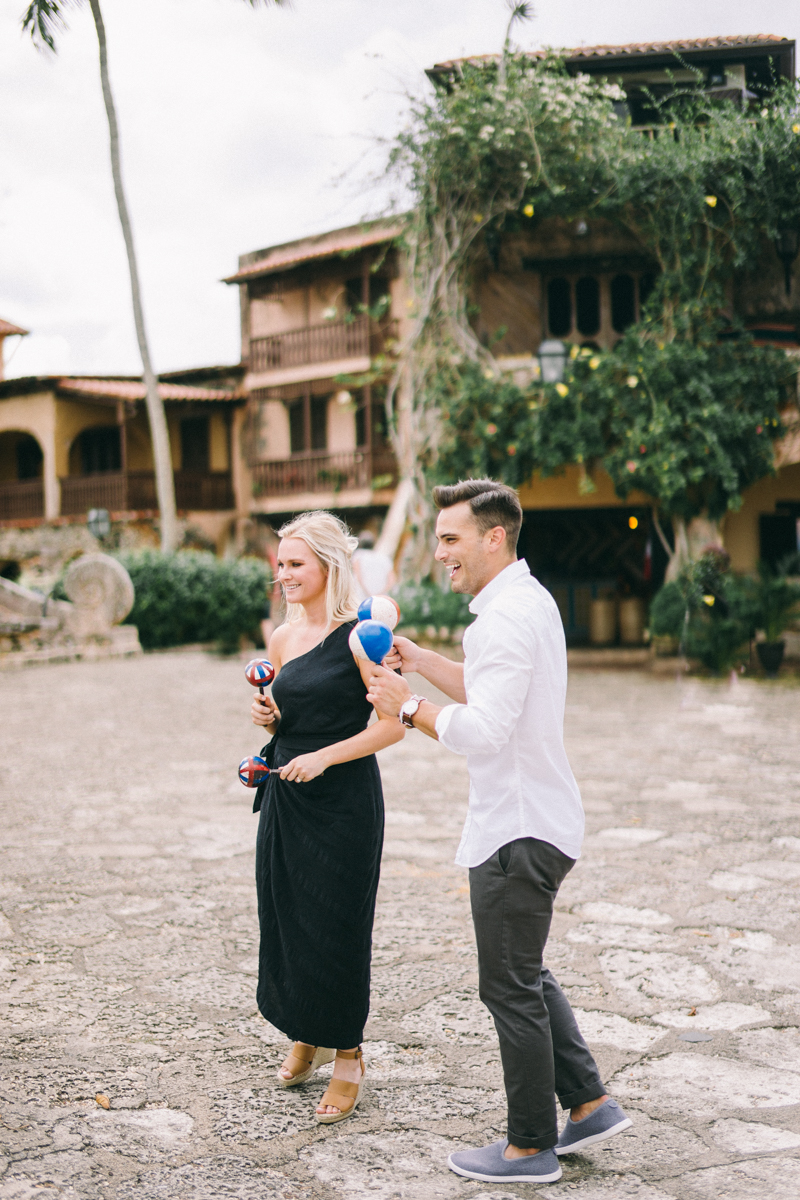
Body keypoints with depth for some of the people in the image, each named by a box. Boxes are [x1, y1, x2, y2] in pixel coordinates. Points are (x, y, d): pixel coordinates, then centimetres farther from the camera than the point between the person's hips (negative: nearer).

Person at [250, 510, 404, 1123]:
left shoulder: (359, 635, -11)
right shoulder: (282, 637, 8)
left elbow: (394, 724, -13)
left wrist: (325, 757, -20)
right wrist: (267, 716, -2)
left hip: (344, 799, -6)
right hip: (285, 796, 6)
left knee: (336, 928, 0)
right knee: (284, 917, 12)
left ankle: (348, 1056, 16)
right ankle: (306, 1038, 33)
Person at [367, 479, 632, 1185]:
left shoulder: (505, 618, -22)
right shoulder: (531, 600, 12)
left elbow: (481, 729, -29)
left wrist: (407, 707, -15)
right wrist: (418, 660, 16)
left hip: (518, 832, -10)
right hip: (539, 820, 10)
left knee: (511, 988, 2)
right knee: (524, 975, 21)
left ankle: (531, 1147, 14)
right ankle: (589, 1104, 25)